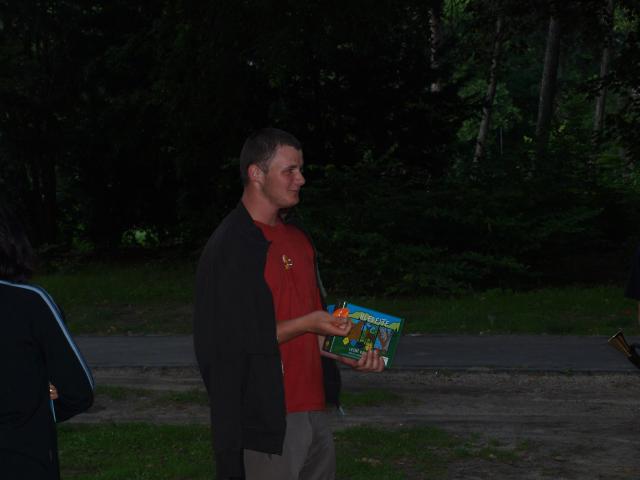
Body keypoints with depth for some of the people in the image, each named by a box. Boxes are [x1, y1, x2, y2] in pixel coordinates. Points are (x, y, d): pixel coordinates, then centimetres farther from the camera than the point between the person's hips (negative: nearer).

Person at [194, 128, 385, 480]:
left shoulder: (295, 236, 13)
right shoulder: (229, 249, -14)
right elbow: (229, 343, -18)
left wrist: (346, 354, 4)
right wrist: (305, 324, -18)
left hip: (312, 411, 8)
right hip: (266, 421, -8)